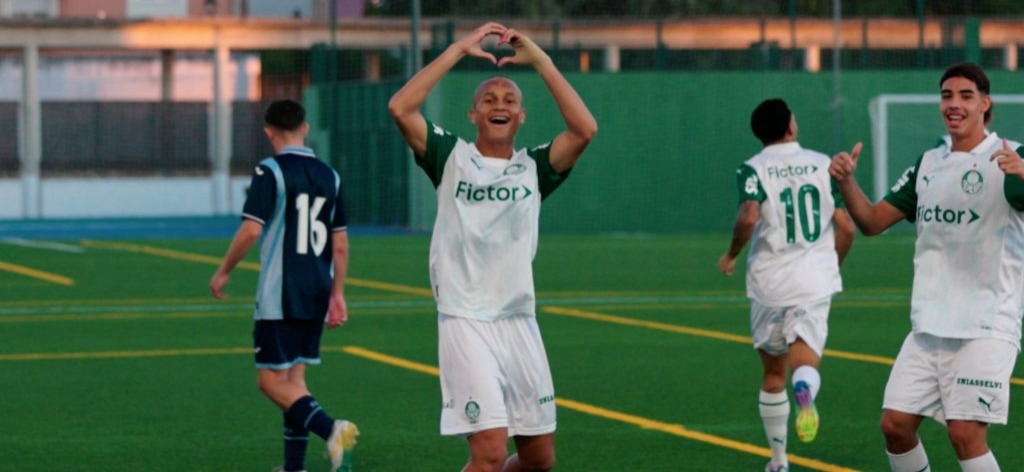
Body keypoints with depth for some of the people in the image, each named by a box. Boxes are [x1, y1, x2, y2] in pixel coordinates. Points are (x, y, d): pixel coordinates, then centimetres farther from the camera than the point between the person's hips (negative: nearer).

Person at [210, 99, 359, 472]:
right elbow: (340, 244, 13)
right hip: (316, 296, 6)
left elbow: (251, 230, -16)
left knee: (272, 380, -4)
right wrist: (337, 294, 20)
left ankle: (330, 428, -26)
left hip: (279, 296, -6)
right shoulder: (329, 176, 10)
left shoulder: (270, 172, -9)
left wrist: (223, 272, -2)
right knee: (294, 378, 14)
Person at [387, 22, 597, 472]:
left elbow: (584, 128, -9)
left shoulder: (533, 166, 8)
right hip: (465, 321, -4)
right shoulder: (452, 157, 3)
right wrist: (460, 50, -11)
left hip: (520, 323, 4)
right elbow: (401, 108, -13)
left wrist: (540, 60, -8)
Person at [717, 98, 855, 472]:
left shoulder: (753, 169, -3)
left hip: (770, 283, 0)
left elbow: (748, 218, -21)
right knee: (805, 361, -7)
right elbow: (846, 228, 2)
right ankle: (805, 393, -45)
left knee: (773, 373, 16)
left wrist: (731, 255, -3)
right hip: (815, 283, 0)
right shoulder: (823, 165, 5)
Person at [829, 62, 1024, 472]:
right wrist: (847, 183, -4)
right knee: (895, 424, 1)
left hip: (987, 326, -6)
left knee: (965, 433, -15)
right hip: (929, 326, 6)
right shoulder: (928, 164, 13)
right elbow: (872, 221, 15)